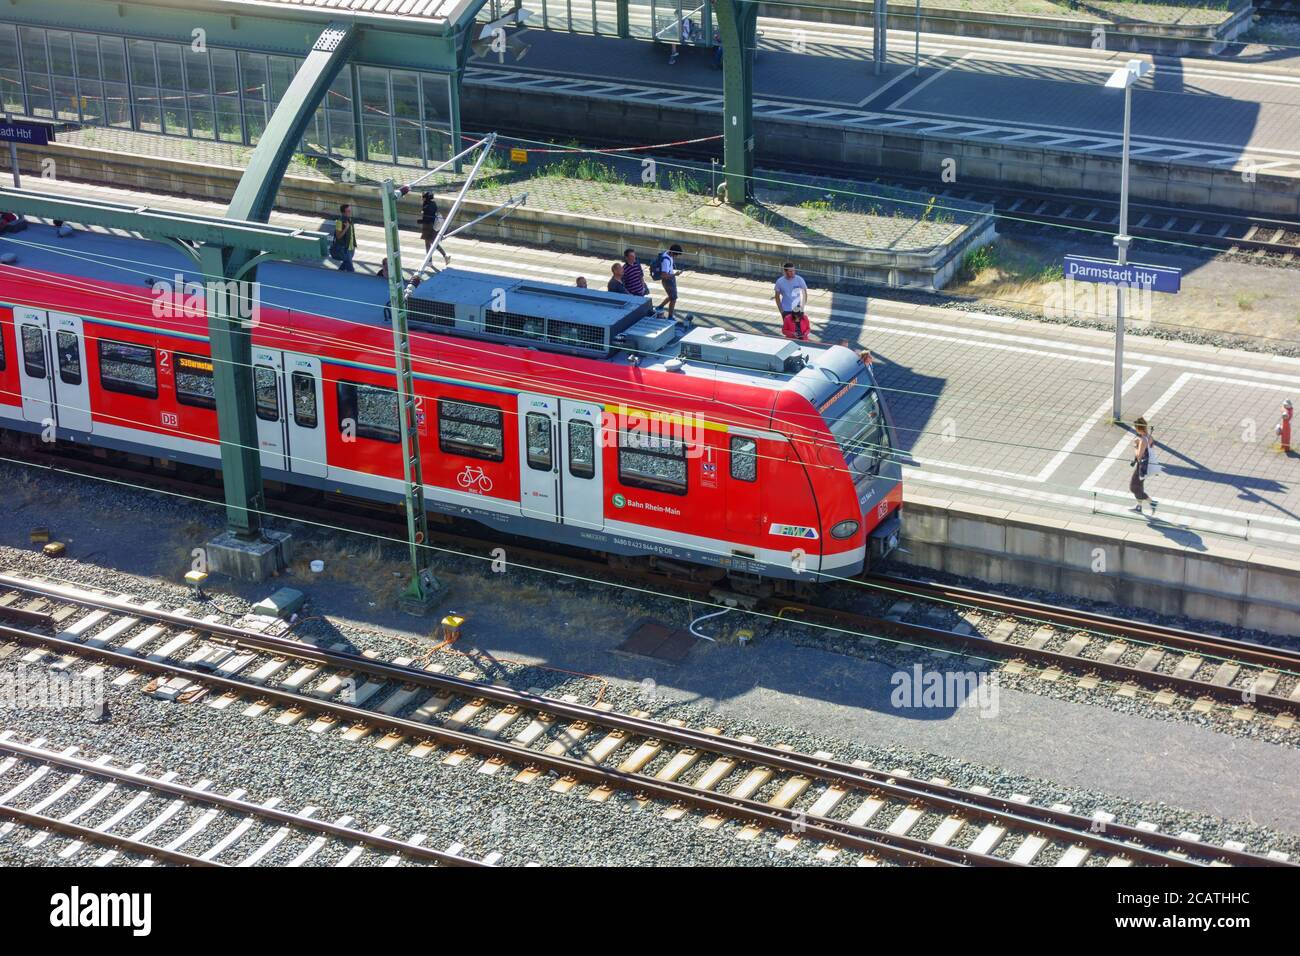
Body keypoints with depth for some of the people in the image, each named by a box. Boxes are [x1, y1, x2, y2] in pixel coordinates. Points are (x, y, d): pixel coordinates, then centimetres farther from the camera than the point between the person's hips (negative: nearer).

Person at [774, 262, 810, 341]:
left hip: (798, 309, 0)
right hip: (786, 310, 0)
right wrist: (781, 310, -3)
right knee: (787, 328, 9)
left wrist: (803, 306, -2)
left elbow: (805, 293, 1)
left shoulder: (799, 279, -13)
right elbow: (777, 297, 0)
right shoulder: (780, 282, -12)